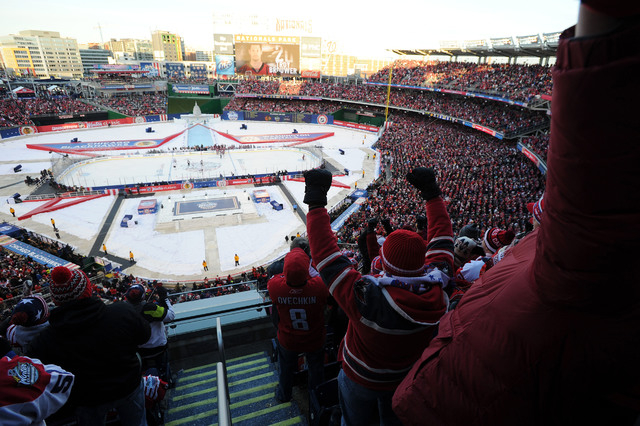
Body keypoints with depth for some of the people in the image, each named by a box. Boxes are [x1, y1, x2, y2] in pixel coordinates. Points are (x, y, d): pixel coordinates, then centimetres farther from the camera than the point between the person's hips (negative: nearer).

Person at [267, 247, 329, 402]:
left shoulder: (275, 286, -35)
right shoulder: (320, 285, -38)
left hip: (287, 341, 1)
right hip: (315, 341, 0)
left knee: (286, 369, 32)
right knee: (316, 369, 31)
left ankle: (284, 395, 59)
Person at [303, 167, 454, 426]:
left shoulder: (367, 299, -45)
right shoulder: (437, 291, -31)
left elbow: (324, 253, -40)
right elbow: (441, 235, -17)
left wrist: (316, 202, -34)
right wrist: (432, 192, -8)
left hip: (361, 379, -2)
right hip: (408, 376, 3)